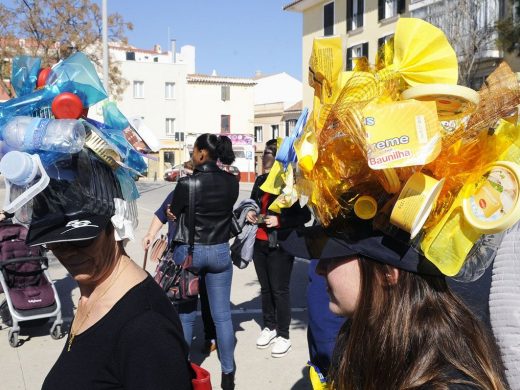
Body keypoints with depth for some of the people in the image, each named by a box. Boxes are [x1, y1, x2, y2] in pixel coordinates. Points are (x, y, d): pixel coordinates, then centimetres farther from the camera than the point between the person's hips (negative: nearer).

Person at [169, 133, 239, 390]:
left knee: (185, 316, 12)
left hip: (188, 251, -2)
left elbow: (173, 214, -3)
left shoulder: (186, 183, -15)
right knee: (222, 316, 10)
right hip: (220, 252, 3)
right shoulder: (231, 182, -5)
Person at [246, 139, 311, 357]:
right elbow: (252, 203, 23)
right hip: (260, 243, 7)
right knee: (265, 288, 16)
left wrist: (280, 221, -20)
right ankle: (269, 327, 33)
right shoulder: (260, 181, 7)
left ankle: (283, 336, 16)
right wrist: (250, 214, 2)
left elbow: (305, 215, -13)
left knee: (280, 290, 2)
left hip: (281, 245, -6)